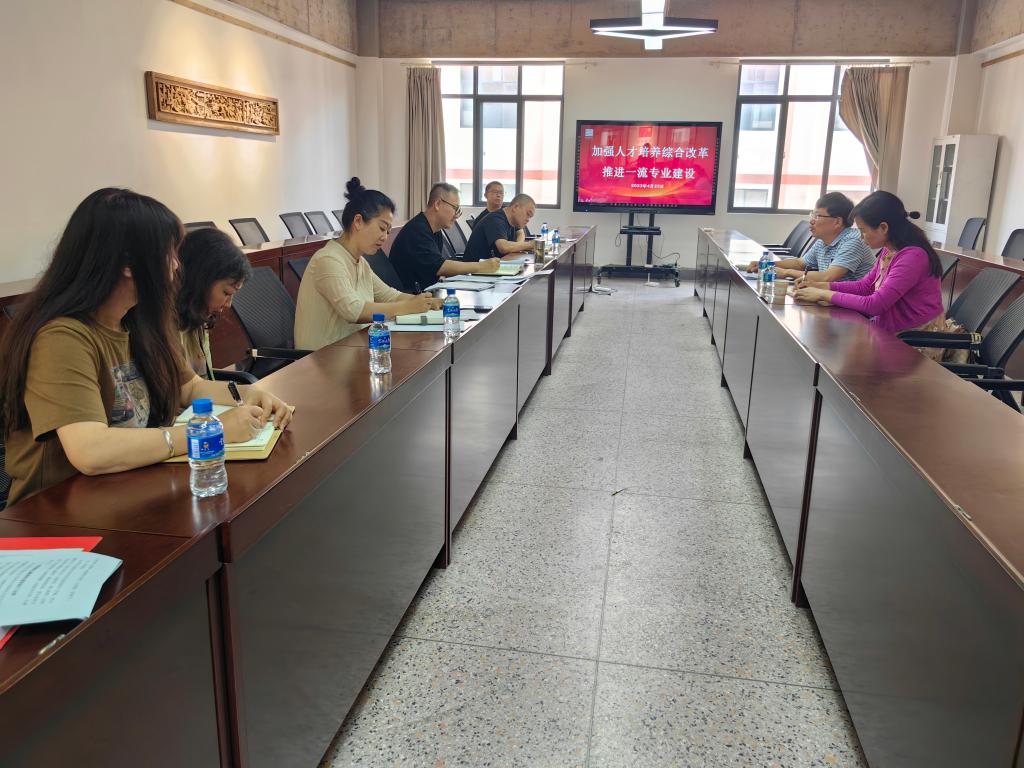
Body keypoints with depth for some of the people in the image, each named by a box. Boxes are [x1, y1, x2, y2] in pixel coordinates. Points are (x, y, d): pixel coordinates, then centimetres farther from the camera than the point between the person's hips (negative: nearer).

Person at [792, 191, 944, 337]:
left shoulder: (913, 257, -22)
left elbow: (874, 304, -24)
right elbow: (864, 286, 12)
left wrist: (823, 295, -18)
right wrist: (819, 285, 0)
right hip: (890, 331, 7)